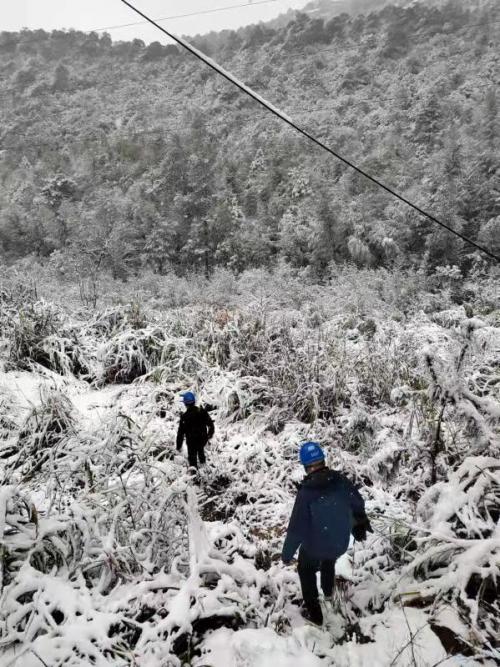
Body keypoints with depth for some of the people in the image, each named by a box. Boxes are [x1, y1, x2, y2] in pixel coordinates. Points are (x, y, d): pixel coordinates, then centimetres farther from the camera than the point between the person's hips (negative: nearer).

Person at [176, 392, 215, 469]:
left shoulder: (184, 417, -20)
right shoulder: (202, 412, -13)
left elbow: (180, 433, -14)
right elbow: (210, 425, -2)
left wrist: (179, 446, -3)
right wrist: (210, 434, 16)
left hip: (191, 442, -4)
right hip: (203, 439, 4)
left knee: (192, 457, 14)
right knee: (200, 449, 34)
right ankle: (202, 461, 58)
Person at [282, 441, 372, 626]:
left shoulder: (306, 492, -31)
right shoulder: (341, 481, -19)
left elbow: (297, 527, -25)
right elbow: (358, 503, -1)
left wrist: (287, 553, -9)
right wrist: (361, 524, 20)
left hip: (314, 546, -4)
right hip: (340, 543, 5)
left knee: (306, 572, 26)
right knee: (329, 561, 38)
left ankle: (314, 613, 37)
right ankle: (328, 591, 62)